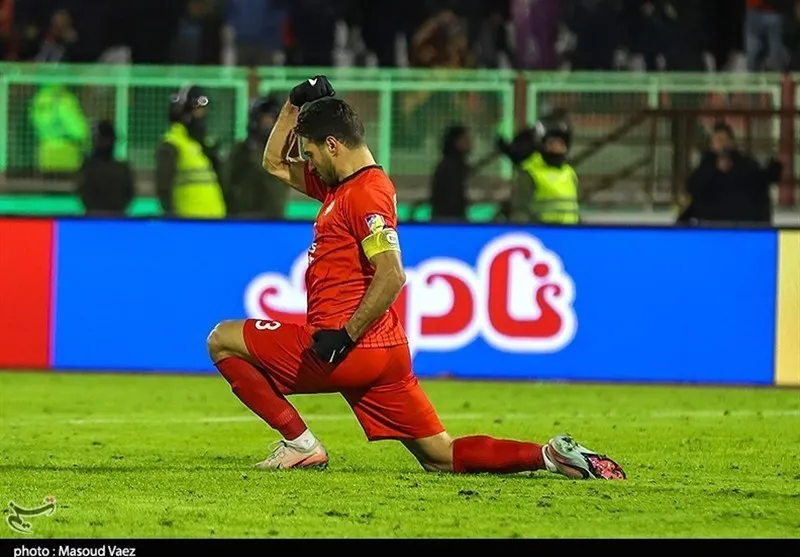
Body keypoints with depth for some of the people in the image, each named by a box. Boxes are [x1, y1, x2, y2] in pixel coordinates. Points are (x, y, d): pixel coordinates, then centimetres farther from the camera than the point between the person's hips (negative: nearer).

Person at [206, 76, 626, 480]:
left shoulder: (366, 193, -12)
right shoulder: (338, 185, 17)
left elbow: (391, 276, -23)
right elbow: (275, 164, 32)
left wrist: (345, 335, -24)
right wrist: (293, 106, 20)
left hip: (348, 350, -10)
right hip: (387, 355, 10)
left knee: (222, 340, 4)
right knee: (442, 457, 7)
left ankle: (299, 441, -3)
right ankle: (549, 456, -8)